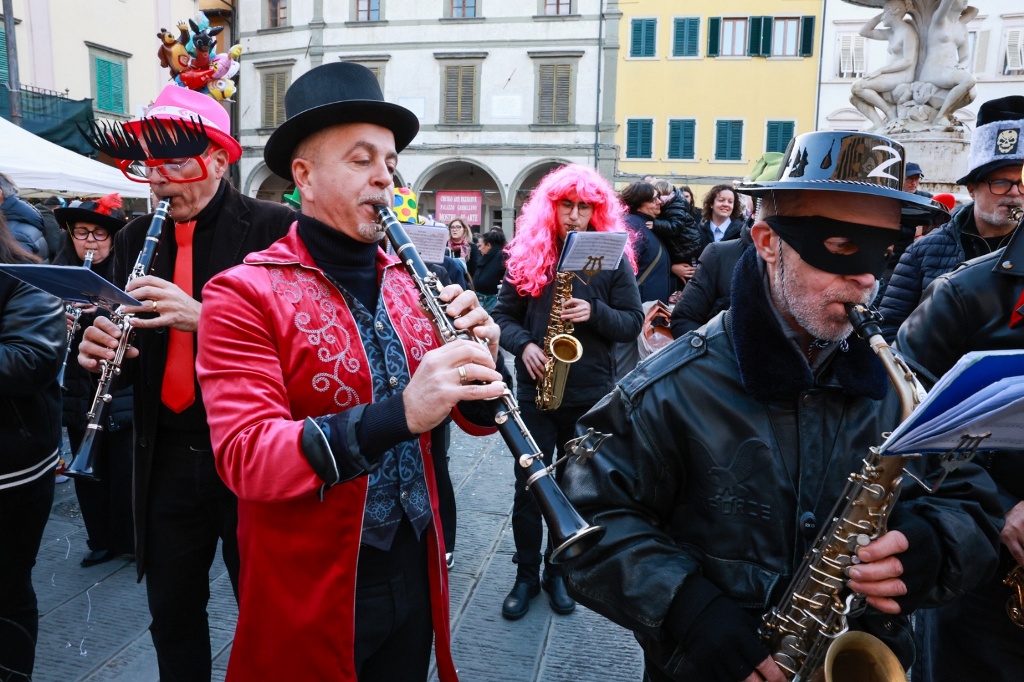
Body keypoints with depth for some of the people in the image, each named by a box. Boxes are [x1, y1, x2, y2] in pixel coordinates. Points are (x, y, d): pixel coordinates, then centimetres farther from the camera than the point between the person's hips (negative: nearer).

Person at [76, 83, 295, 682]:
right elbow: (133, 351, 12)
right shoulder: (136, 239, 8)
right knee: (172, 613, 20)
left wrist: (205, 317, -28)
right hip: (166, 456, 5)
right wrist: (103, 351, -10)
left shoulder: (273, 227, -9)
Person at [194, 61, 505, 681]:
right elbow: (245, 457, -23)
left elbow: (476, 418, 4)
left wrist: (481, 361, -18)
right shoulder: (245, 294, -13)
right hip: (312, 591, -4)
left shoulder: (410, 282, 3)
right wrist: (397, 415, -36)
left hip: (417, 572, 5)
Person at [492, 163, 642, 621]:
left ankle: (558, 571, 30)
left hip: (590, 395, 0)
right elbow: (504, 314, 4)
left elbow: (633, 324, -2)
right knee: (529, 486, 5)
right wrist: (524, 345, -15)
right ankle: (526, 575, 23)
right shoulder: (527, 255, 2)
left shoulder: (613, 258, -1)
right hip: (534, 390, 0)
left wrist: (594, 312, -20)